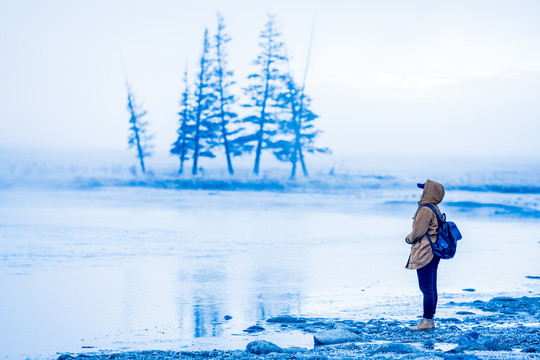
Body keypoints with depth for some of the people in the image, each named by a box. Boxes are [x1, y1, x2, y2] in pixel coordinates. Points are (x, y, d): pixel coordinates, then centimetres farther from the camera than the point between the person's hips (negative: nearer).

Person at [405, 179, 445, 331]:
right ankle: (430, 319, 18)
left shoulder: (425, 209, -17)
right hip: (433, 254, 10)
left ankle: (426, 321, -5)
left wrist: (409, 239, 0)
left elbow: (418, 231, -20)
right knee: (431, 288, 13)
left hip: (424, 254, -10)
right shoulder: (435, 209, 14)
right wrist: (413, 238, 12)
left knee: (427, 288, -7)